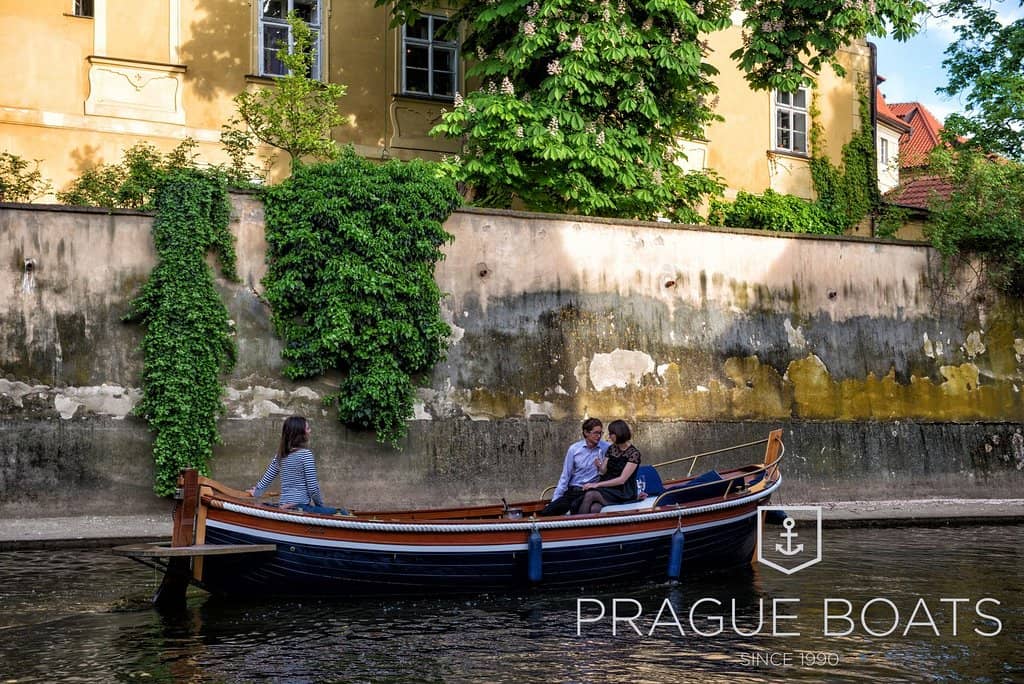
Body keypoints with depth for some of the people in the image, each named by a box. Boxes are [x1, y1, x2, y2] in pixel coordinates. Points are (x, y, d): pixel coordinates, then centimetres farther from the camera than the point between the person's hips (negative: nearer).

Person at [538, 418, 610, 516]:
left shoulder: (606, 448, -1)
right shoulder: (574, 449, 4)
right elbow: (565, 476, 7)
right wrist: (554, 500, 3)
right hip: (572, 491, 2)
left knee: (575, 505, -35)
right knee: (546, 512, -18)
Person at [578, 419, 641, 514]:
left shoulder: (634, 453, -9)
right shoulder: (611, 449, 10)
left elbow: (622, 480, -15)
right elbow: (604, 471, 13)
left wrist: (597, 484, -19)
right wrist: (600, 466, -10)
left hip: (623, 493, -5)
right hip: (608, 488, 5)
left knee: (590, 495, -31)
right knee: (594, 508, -31)